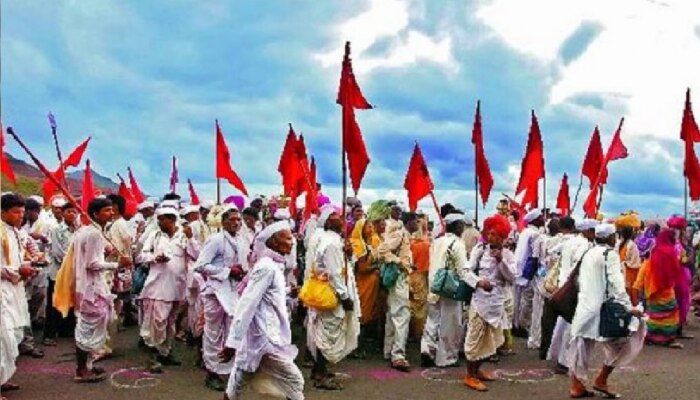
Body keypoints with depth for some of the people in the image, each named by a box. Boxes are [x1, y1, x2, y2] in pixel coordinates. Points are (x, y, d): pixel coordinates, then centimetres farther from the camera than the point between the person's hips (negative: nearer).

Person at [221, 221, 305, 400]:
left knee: (238, 383, 15)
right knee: (294, 381, -2)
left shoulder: (274, 265, 11)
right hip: (266, 337, -9)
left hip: (267, 334, 9)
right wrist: (233, 341, -23)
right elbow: (247, 303, -22)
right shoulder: (266, 267, -18)